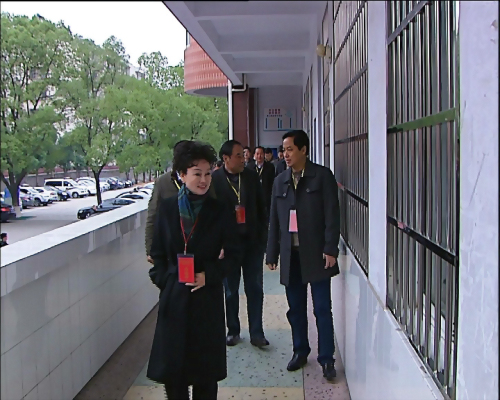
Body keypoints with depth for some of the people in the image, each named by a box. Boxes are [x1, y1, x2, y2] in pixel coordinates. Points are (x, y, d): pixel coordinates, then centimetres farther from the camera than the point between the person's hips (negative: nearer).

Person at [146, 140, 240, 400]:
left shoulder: (219, 211, -3)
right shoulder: (167, 208, 0)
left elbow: (232, 253, 2)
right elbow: (157, 252, 8)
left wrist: (209, 275, -11)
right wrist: (161, 279, -4)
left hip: (207, 295, -1)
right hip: (173, 295, 1)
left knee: (205, 367, 9)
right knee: (171, 364, 10)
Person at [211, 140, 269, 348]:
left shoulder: (251, 176, 3)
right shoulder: (214, 179, -7)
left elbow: (261, 207, 8)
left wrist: (263, 235, 3)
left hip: (253, 241, 2)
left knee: (255, 289, 6)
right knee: (230, 290, 11)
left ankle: (256, 332, 16)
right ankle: (233, 331, 26)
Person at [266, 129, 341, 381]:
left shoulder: (322, 176, -2)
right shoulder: (280, 181, 11)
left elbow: (332, 215, -6)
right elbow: (274, 220, 13)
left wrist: (330, 249, -13)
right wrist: (272, 252, 10)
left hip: (316, 254, -4)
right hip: (290, 255, 4)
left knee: (322, 309, 2)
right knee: (295, 308, 13)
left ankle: (326, 359, 12)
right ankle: (300, 351, 28)